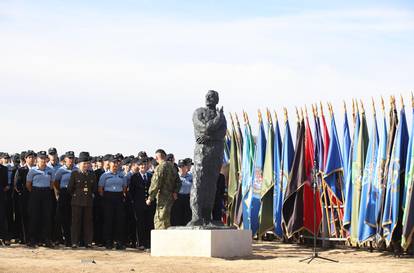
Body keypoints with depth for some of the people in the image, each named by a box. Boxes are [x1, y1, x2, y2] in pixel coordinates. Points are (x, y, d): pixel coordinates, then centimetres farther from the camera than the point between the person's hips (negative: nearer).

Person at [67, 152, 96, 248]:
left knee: (88, 221, 4)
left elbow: (94, 188, 19)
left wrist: (90, 194, 12)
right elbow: (70, 188, 1)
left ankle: (88, 242, 9)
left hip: (89, 201, 3)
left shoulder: (92, 174, 8)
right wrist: (75, 195, 7)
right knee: (76, 222, 0)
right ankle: (75, 242, 4)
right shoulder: (74, 173, -1)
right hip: (77, 202, -3)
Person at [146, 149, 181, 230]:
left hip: (163, 198, -8)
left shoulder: (160, 168, -15)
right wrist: (175, 192, 6)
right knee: (157, 219, 18)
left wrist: (150, 198, -9)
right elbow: (178, 182, 16)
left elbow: (155, 185, -17)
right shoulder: (172, 166, 10)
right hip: (170, 198, 8)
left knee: (162, 221, -3)